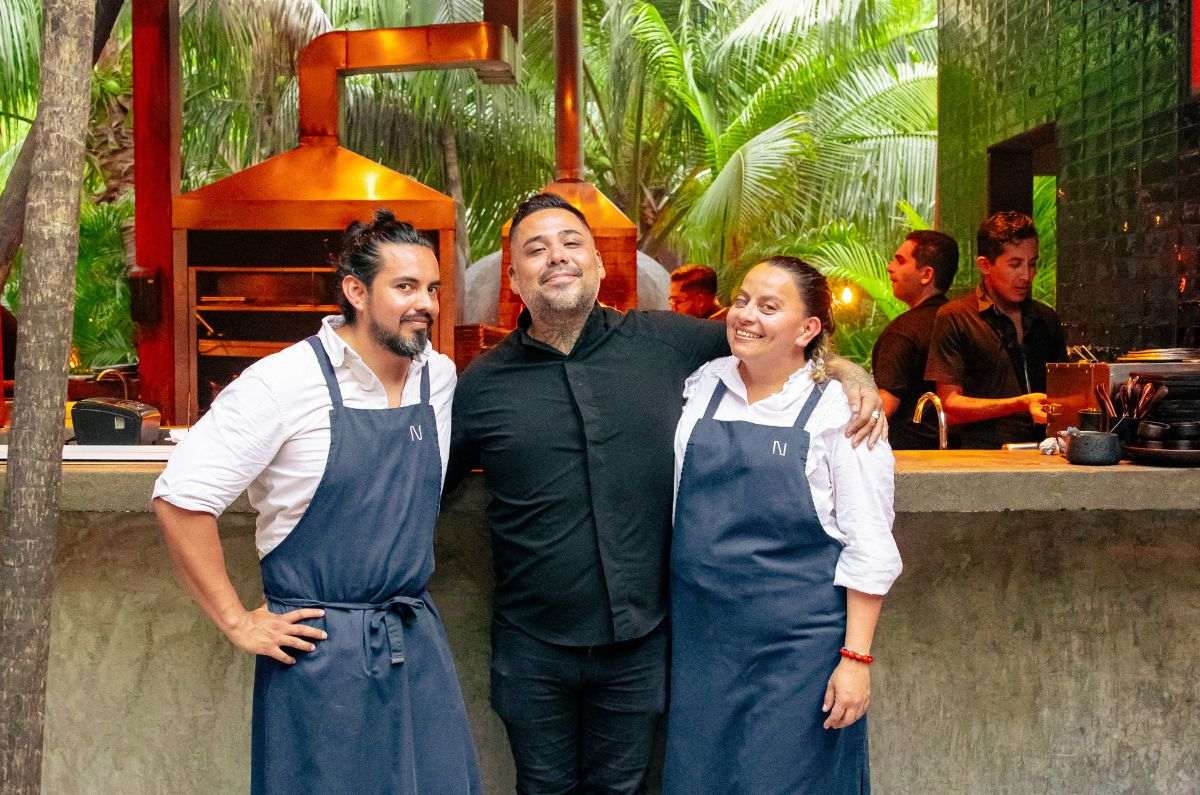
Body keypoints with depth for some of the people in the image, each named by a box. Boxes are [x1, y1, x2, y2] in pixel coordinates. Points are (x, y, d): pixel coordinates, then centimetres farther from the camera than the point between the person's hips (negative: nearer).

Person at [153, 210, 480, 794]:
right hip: (317, 646, -5)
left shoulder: (439, 377, 3)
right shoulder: (283, 383, -14)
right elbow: (180, 501, -15)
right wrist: (237, 624, -12)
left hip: (418, 640, 5)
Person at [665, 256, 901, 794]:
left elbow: (868, 550, -7)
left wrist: (856, 658, -11)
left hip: (799, 646, -4)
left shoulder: (838, 411, -7)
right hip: (700, 637, 4)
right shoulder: (701, 387, 6)